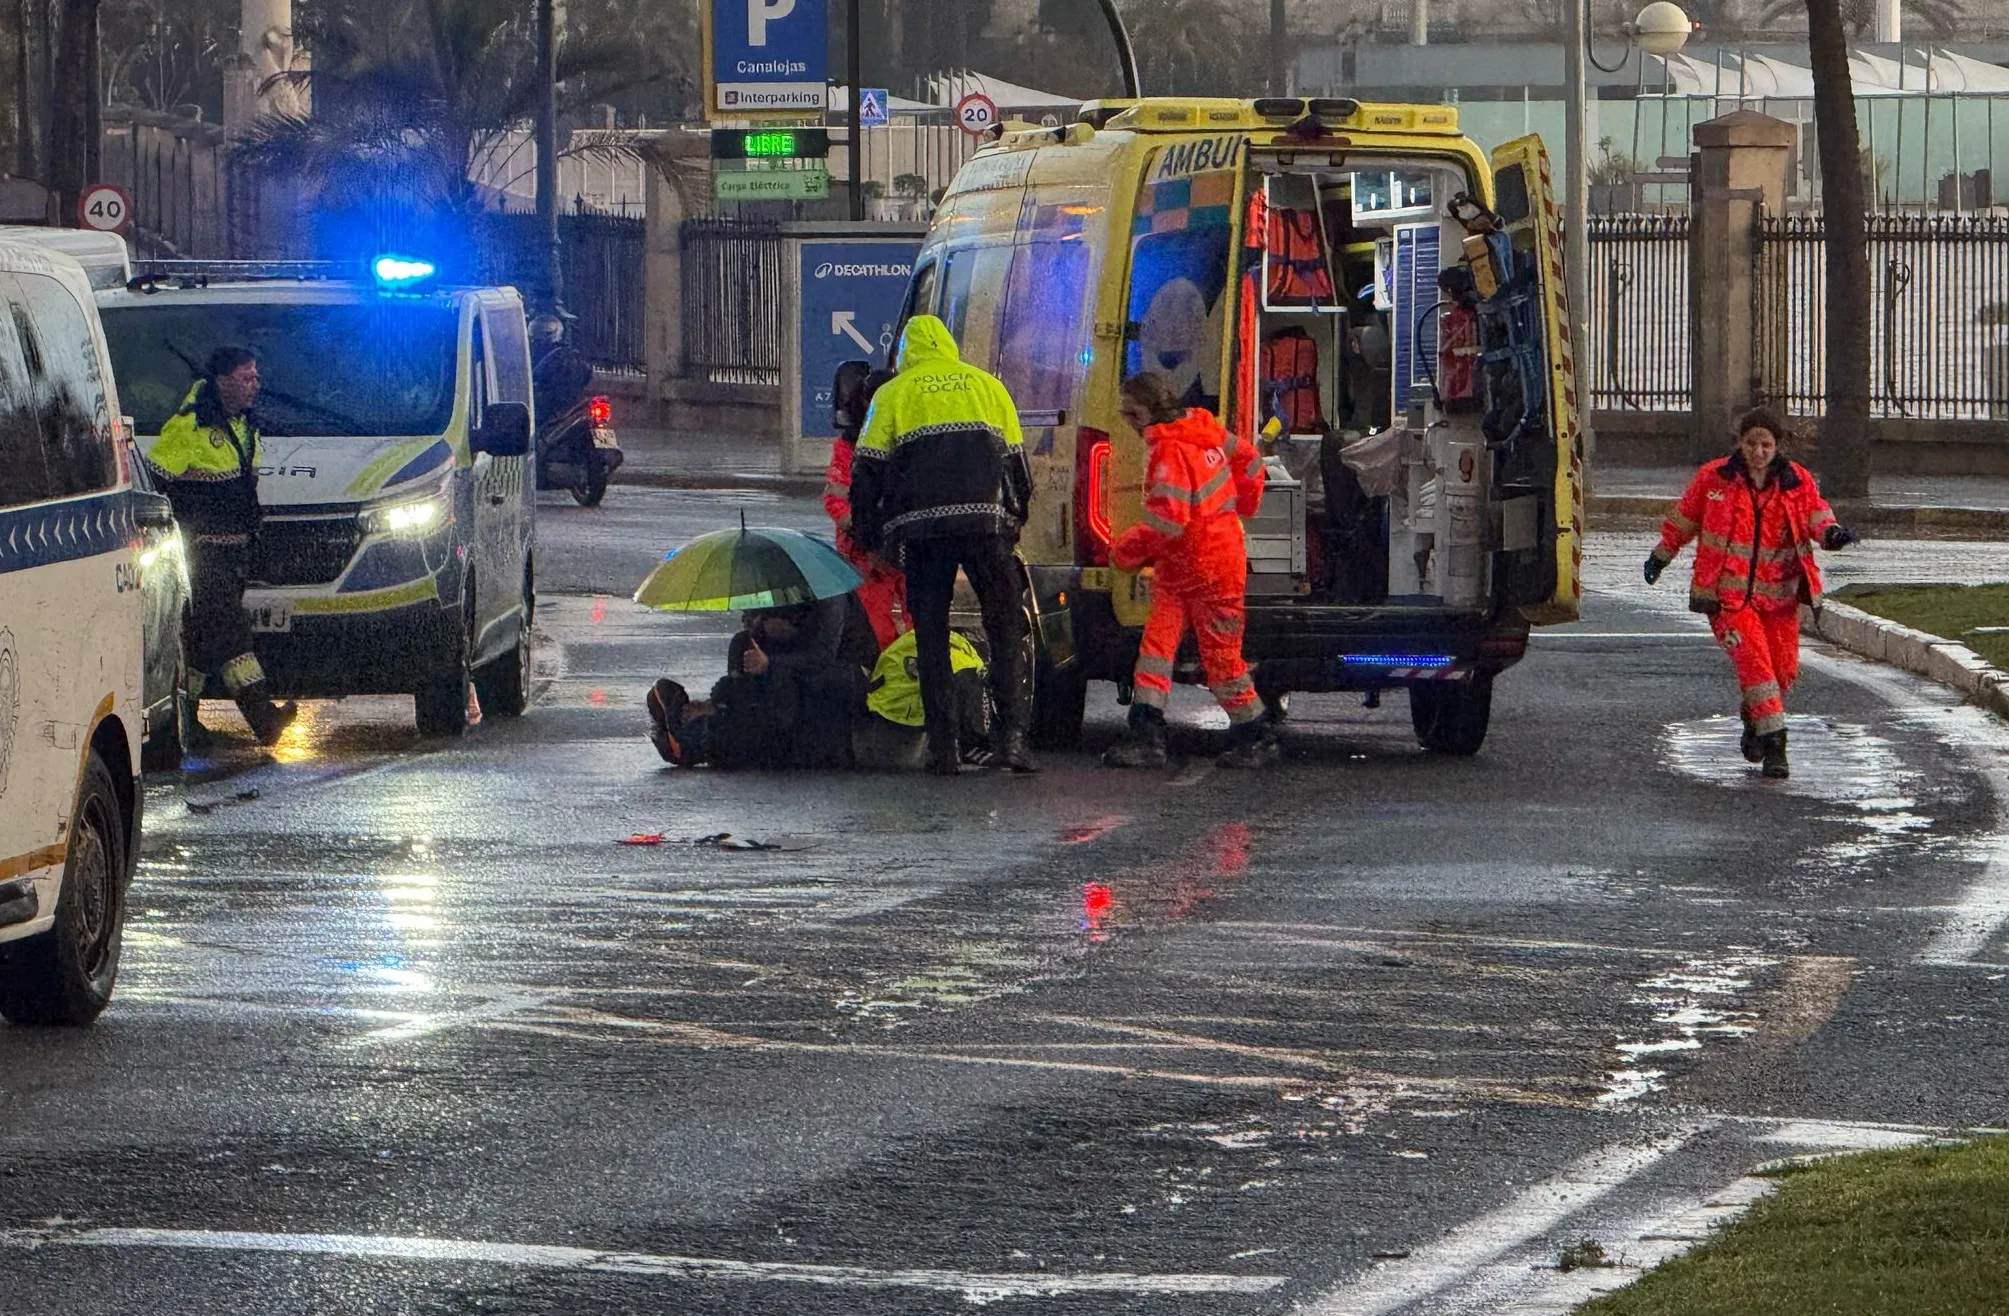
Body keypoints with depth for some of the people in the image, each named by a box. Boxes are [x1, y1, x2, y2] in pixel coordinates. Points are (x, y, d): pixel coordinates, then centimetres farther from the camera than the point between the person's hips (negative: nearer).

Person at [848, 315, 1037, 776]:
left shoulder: (892, 395, 12)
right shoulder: (987, 386, 17)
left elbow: (866, 473, 8)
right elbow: (1017, 464, 18)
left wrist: (869, 539, 16)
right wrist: (1014, 523, 28)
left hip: (920, 529, -1)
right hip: (985, 523, 1)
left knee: (931, 638, 5)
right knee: (1007, 628, 5)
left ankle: (943, 748, 2)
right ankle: (1015, 734, -10)